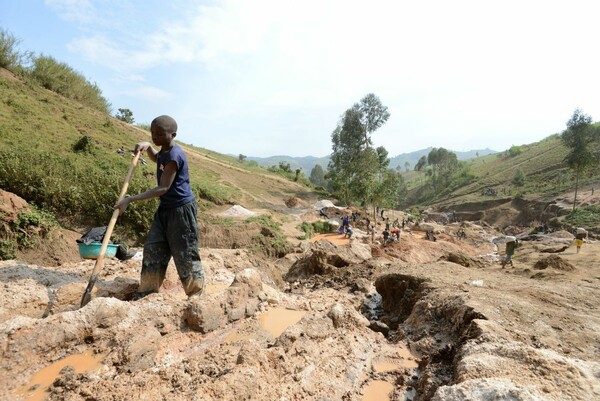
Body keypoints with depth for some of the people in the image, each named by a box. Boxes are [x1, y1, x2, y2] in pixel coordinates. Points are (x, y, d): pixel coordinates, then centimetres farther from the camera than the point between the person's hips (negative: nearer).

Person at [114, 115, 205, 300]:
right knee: (152, 250, 12)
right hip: (165, 209, 10)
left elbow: (163, 188, -24)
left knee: (185, 255, 0)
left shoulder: (174, 155, -21)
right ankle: (146, 291, 26)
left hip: (181, 210, -9)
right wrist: (147, 146, 11)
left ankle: (196, 296, 16)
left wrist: (130, 199, -25)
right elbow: (156, 158, 34)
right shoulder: (164, 151, 8)